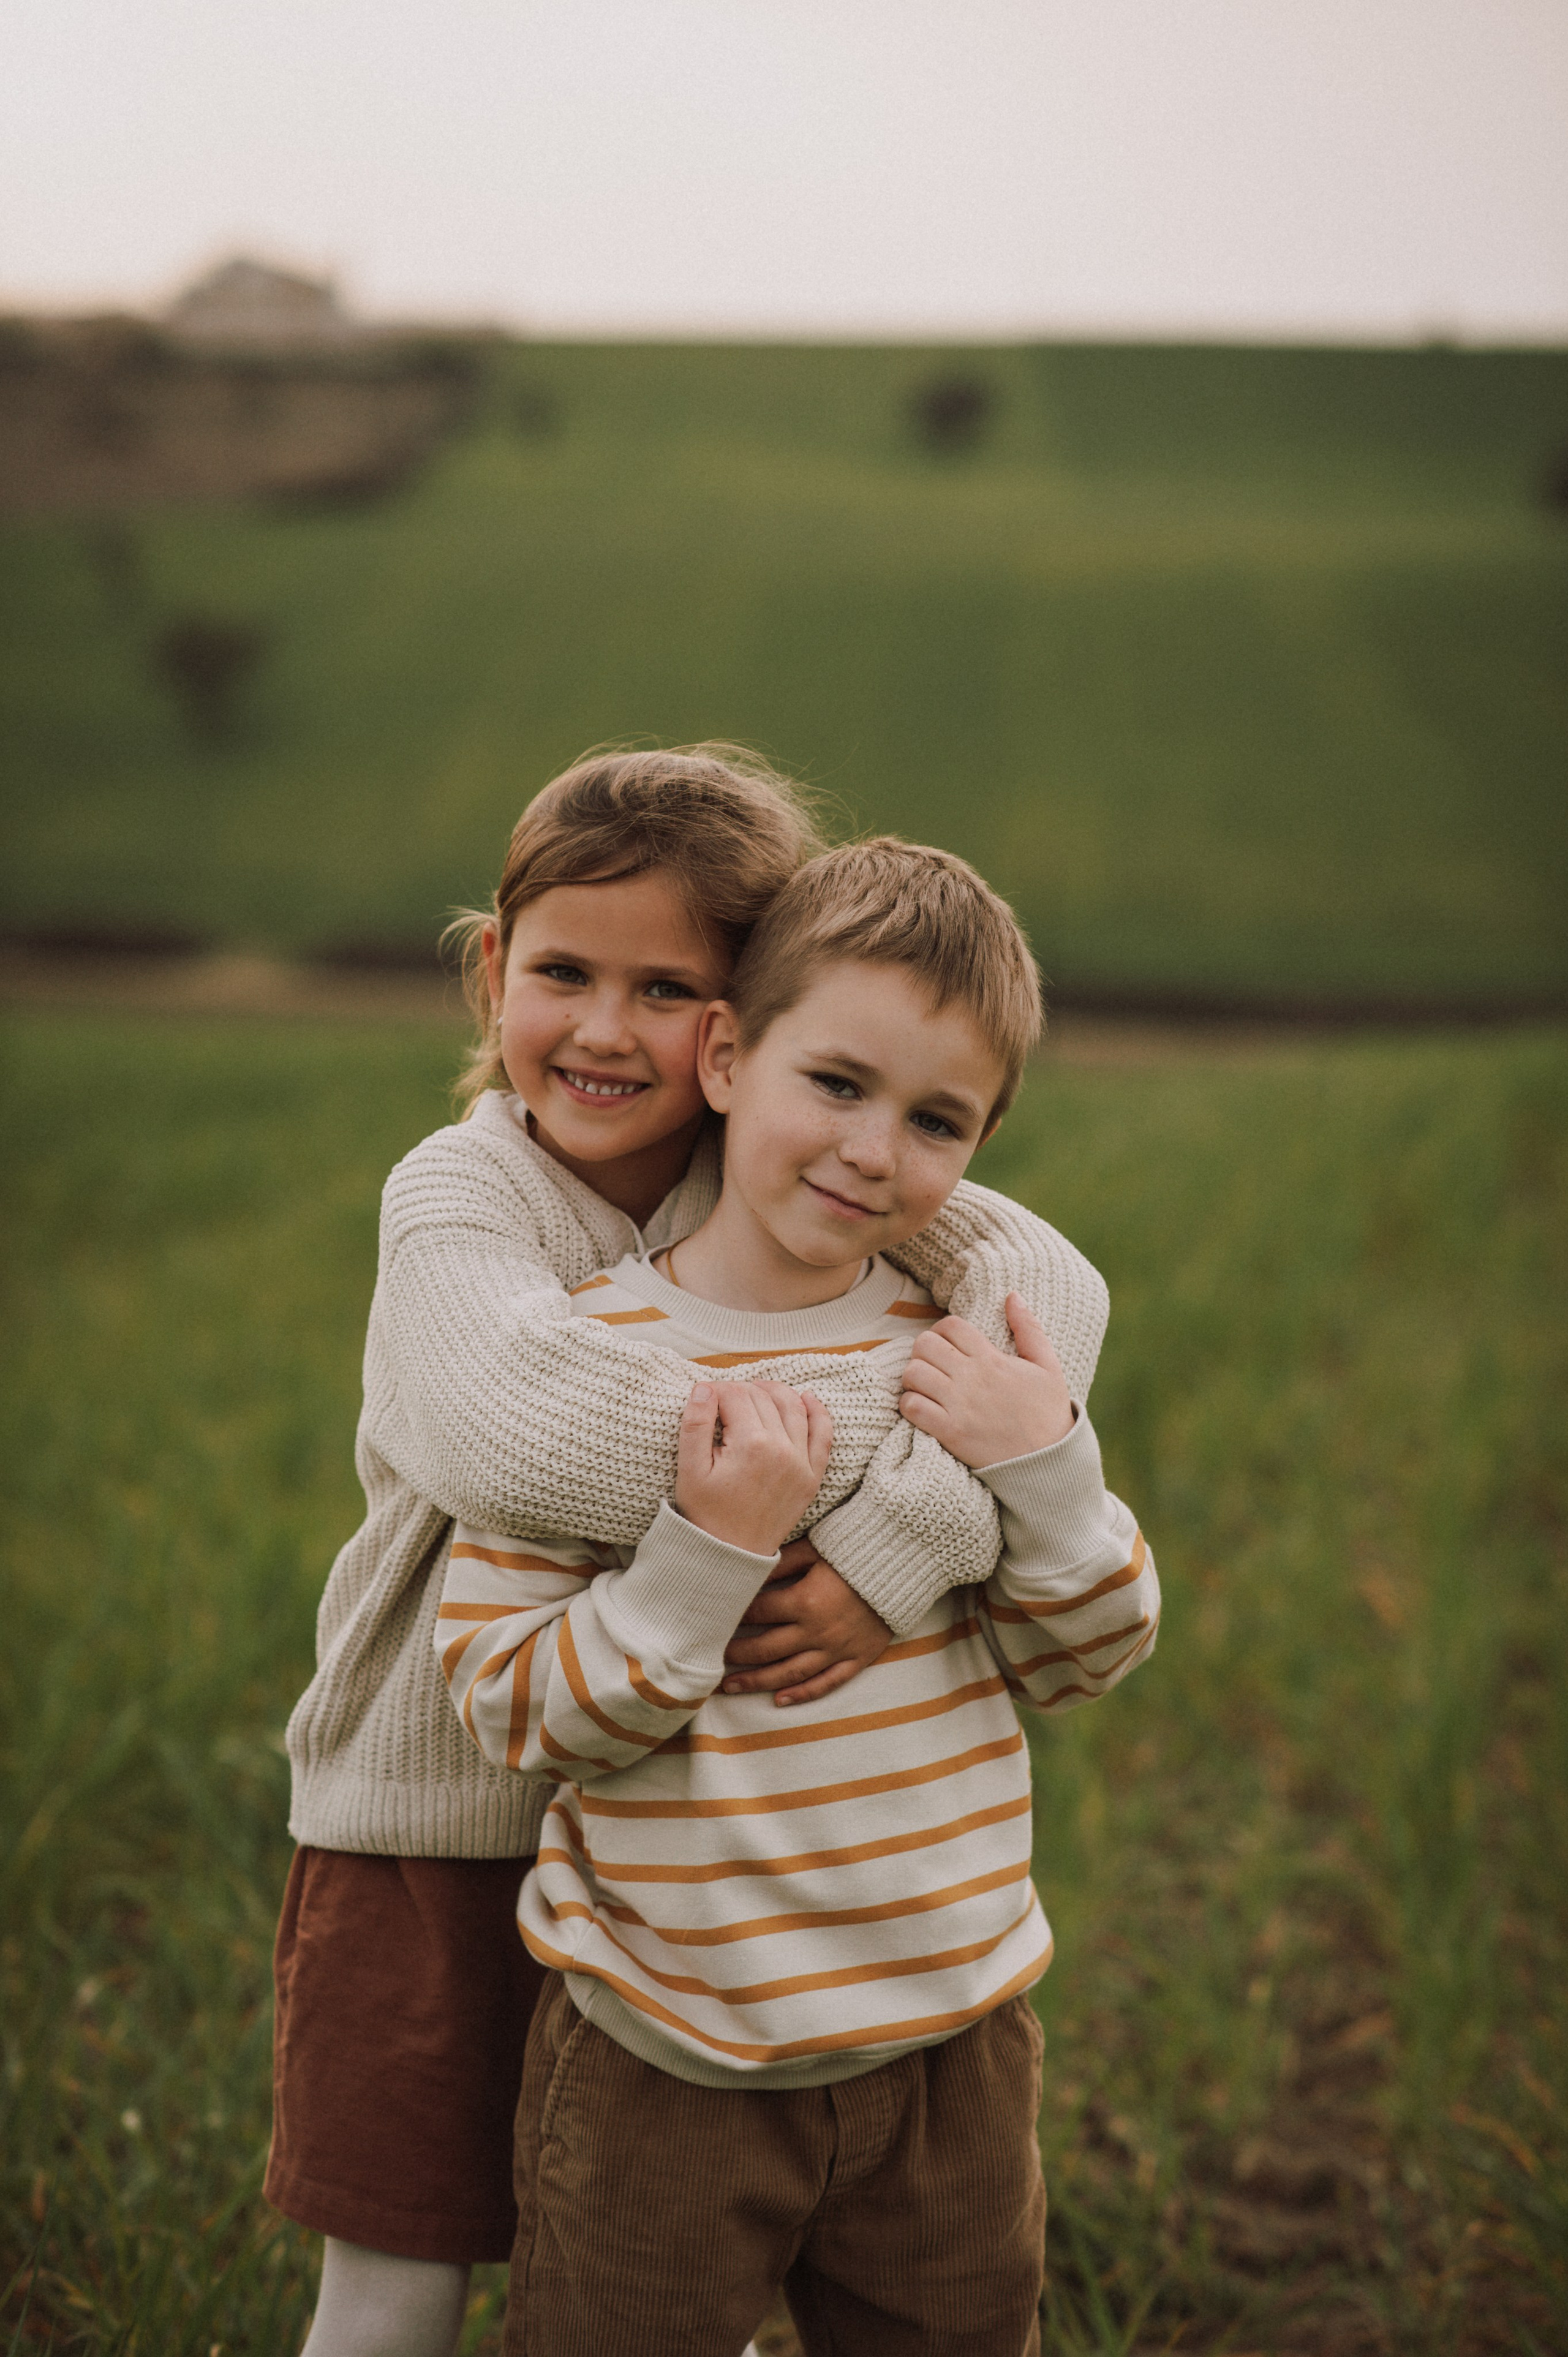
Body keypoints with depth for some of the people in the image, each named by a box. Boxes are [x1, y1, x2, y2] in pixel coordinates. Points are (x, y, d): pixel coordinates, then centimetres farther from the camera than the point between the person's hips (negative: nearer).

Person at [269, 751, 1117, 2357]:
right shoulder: (456, 1196, -17)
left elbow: (1047, 1280, -22)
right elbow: (522, 1427, -39)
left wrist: (907, 1536, -37)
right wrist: (874, 1441, -37)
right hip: (441, 1823, -3)